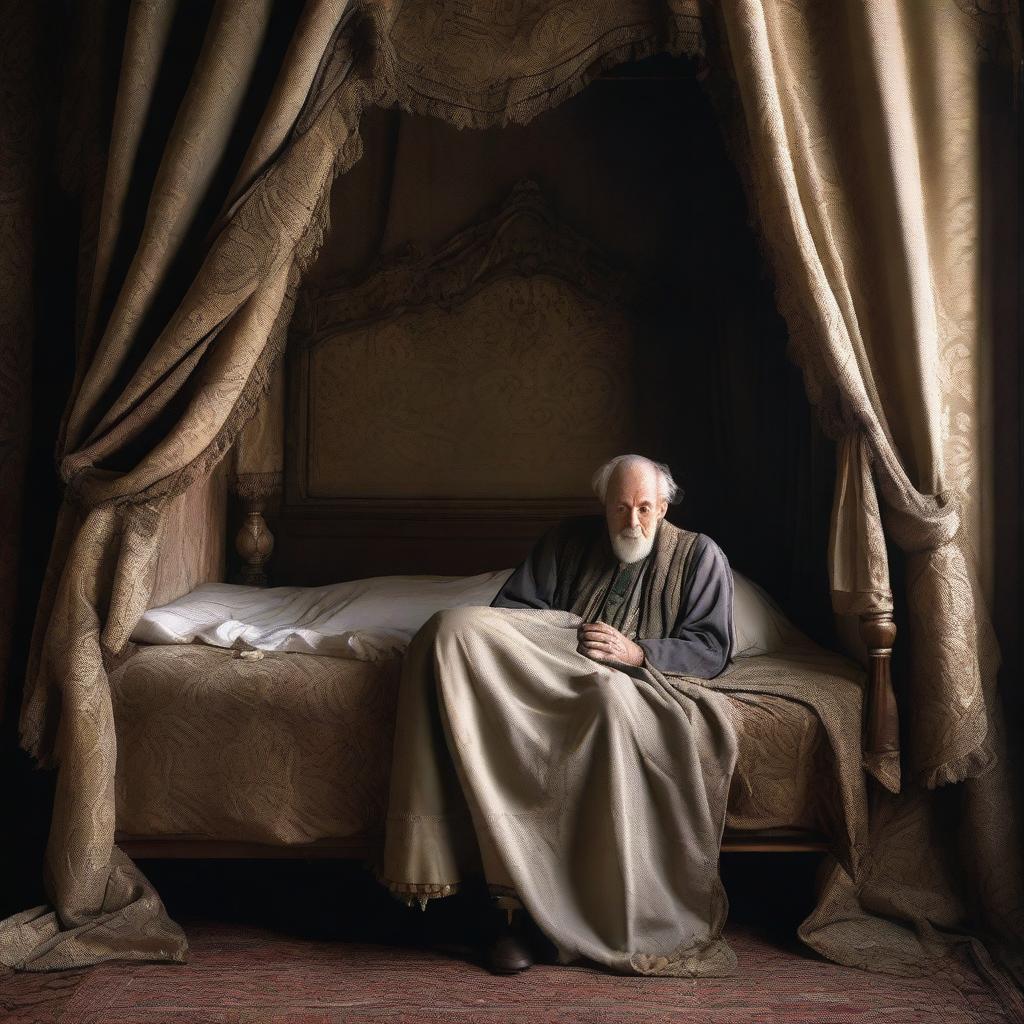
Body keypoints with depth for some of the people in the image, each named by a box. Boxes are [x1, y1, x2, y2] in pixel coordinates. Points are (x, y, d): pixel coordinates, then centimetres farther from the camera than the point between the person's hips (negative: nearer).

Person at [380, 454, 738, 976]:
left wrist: (638, 651, -9)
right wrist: (567, 634, -4)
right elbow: (510, 607, 15)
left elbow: (712, 648, 6)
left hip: (636, 676, -2)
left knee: (612, 696, -42)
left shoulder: (699, 556, 15)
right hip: (559, 656, 3)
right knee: (454, 629, -25)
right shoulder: (570, 540, 21)